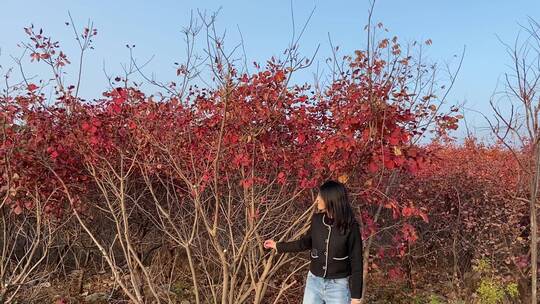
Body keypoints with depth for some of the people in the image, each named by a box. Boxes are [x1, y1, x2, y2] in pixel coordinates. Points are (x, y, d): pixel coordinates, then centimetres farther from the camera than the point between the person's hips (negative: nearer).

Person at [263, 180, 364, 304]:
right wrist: (278, 246, 21)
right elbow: (305, 242, 15)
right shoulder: (317, 220, -3)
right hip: (314, 282, 4)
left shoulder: (351, 227, -16)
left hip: (338, 286, -4)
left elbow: (356, 263, -11)